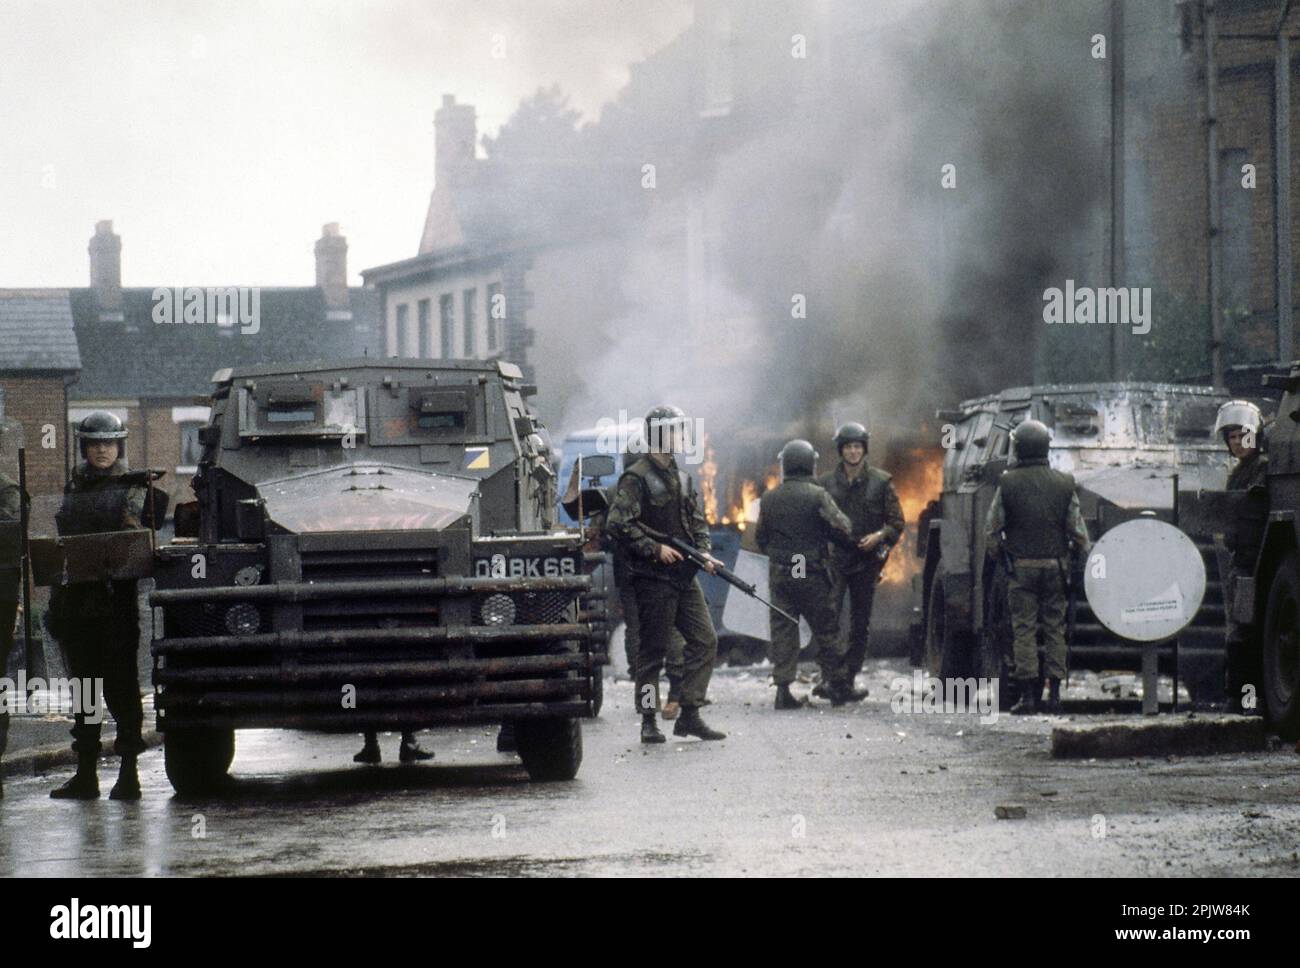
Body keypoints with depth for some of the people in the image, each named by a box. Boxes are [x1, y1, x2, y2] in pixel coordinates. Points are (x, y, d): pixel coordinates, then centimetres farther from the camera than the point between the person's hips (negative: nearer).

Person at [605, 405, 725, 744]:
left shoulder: (682, 478, 16)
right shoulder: (636, 478, -9)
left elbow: (698, 520, 22)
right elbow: (617, 523, -17)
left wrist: (703, 552, 3)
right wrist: (655, 549, -17)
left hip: (684, 576, 7)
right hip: (653, 579, -7)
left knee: (705, 640, 1)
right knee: (653, 650, -2)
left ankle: (689, 716, 7)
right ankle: (649, 722, 6)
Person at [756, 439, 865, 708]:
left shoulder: (769, 498, 4)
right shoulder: (817, 495, -10)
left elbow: (761, 538, 13)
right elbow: (841, 529, -10)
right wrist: (853, 542, 12)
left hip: (778, 573, 4)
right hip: (811, 574, -4)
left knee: (782, 630, 5)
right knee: (825, 628, 5)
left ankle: (783, 689, 0)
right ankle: (838, 686, 10)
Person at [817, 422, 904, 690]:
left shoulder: (881, 482, 3)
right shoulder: (827, 483, 7)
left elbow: (897, 523, 4)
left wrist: (879, 536, -14)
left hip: (866, 560, 0)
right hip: (835, 558, 0)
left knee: (860, 625, 4)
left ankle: (847, 680, 11)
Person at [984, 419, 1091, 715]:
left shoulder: (1008, 483, -7)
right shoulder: (1064, 483, -1)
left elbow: (992, 527, -2)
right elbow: (1077, 529, 3)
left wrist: (997, 549, 17)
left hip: (1021, 566, -2)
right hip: (1055, 566, 2)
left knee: (1024, 628, 0)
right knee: (1055, 628, 8)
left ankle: (1028, 693, -5)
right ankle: (1055, 693, 5)